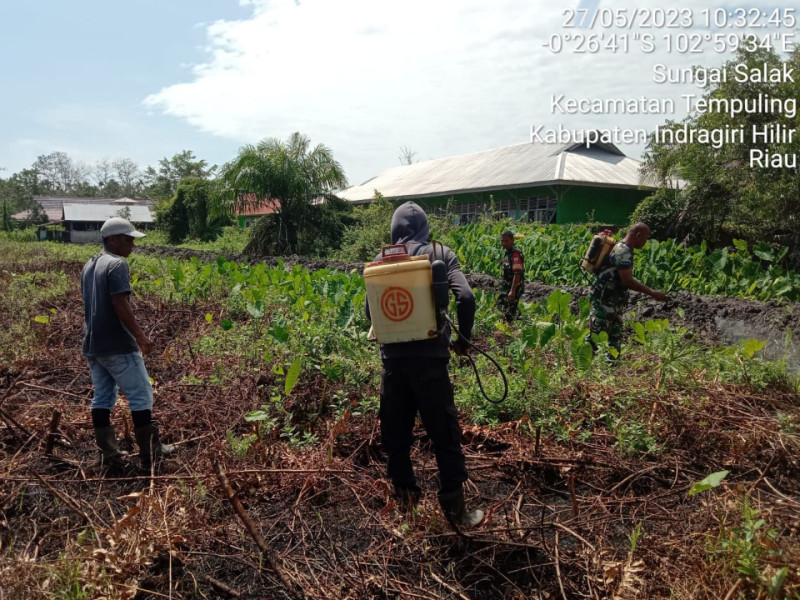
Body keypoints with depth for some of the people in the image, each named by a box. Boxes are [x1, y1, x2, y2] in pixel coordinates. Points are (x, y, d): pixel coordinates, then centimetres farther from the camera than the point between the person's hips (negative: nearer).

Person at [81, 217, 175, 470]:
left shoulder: (89, 266, 15)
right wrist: (140, 336, -18)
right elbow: (120, 305, -22)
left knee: (102, 397, 12)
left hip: (92, 344, 9)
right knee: (140, 395, 0)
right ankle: (151, 452, 7)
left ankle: (109, 454, 17)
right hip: (117, 345, -9)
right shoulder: (117, 264, -14)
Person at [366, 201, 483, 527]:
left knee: (396, 432, 18)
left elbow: (370, 310, 5)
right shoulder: (440, 253, -1)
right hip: (429, 358, -2)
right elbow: (465, 298, -12)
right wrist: (464, 339, 2)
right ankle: (454, 508, 18)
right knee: (445, 435, 10)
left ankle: (405, 495, 31)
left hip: (392, 358, 3)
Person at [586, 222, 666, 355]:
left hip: (613, 301, 10)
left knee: (615, 336, 13)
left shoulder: (623, 249, 13)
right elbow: (627, 281, -22)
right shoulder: (623, 252, -18)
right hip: (604, 300, -10)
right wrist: (652, 293, -15)